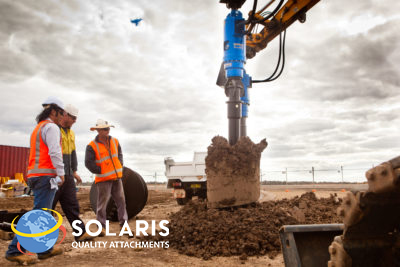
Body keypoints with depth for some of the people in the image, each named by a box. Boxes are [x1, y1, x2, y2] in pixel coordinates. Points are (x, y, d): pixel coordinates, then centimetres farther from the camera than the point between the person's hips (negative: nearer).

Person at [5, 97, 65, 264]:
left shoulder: (38, 128, 23)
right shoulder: (51, 127, -7)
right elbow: (54, 151, -18)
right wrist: (61, 172, -14)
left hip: (35, 175, 10)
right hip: (45, 176, -10)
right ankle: (15, 250, -9)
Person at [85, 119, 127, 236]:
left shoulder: (114, 141, 7)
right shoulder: (92, 146, -10)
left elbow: (120, 155, 19)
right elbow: (88, 163, -13)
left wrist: (120, 167, 7)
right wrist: (100, 171, -11)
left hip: (116, 177, 5)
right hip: (103, 179, -5)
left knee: (121, 200, 7)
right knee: (102, 202, -3)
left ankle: (123, 223, 15)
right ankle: (101, 226, 8)